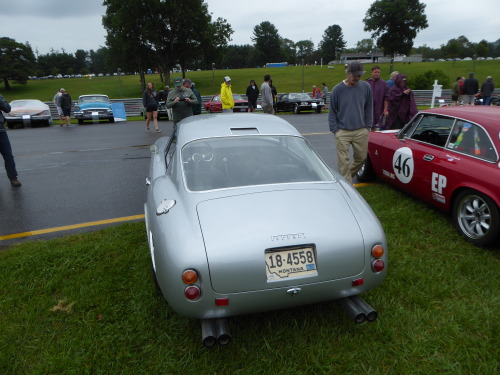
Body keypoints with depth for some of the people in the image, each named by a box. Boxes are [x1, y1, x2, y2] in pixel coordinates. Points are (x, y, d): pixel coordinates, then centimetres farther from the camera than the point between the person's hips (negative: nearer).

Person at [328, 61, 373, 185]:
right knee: (344, 162, -4)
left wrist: (368, 127, 7)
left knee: (361, 158, 12)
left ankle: (347, 176, 35)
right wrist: (335, 130, -5)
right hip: (342, 132, -3)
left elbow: (369, 108, 12)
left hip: (361, 131, 3)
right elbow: (332, 111, 2)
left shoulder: (366, 87, 4)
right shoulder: (338, 89, -3)